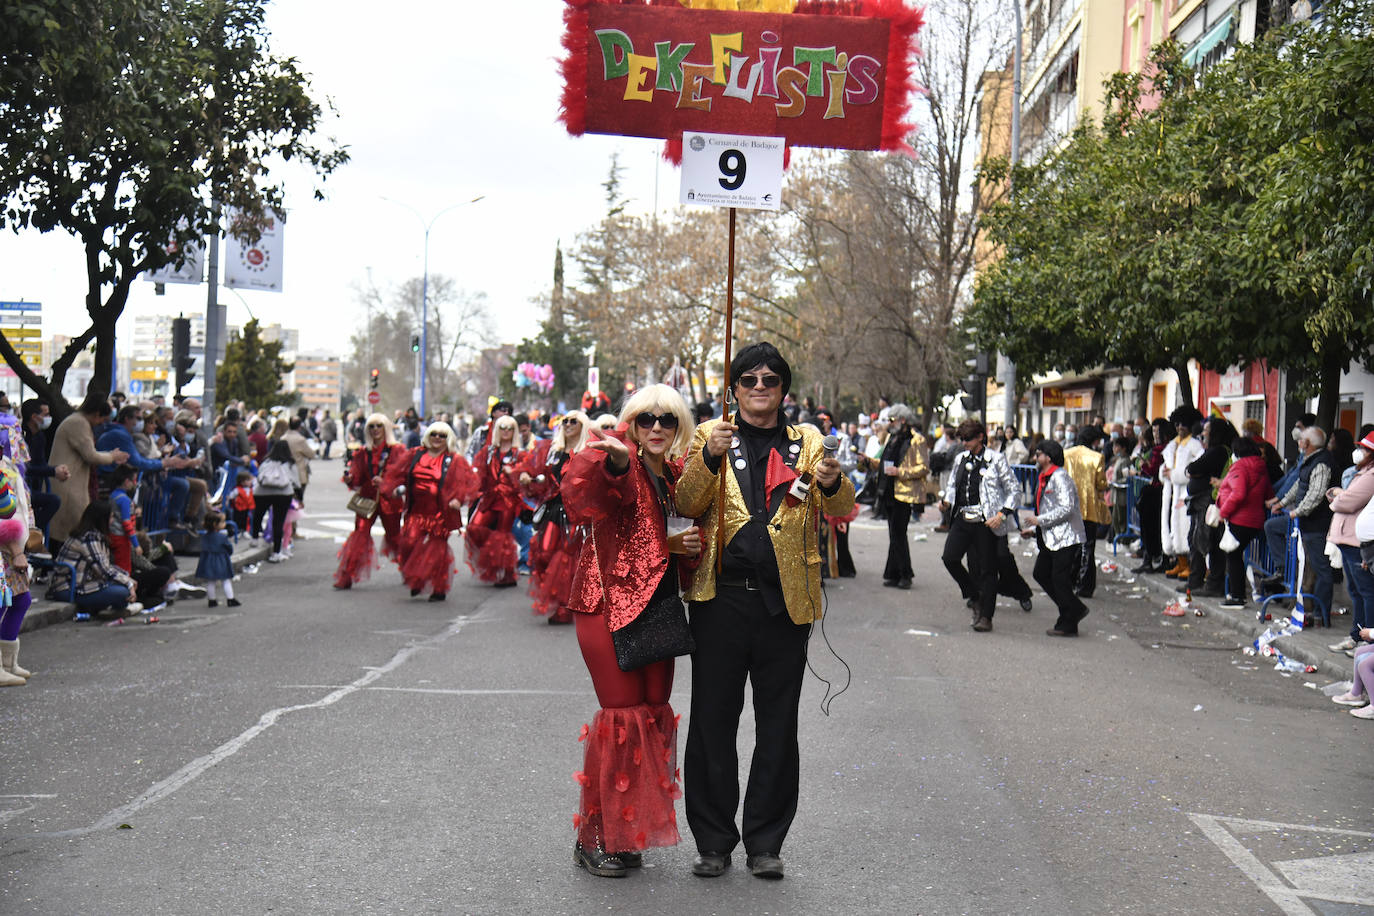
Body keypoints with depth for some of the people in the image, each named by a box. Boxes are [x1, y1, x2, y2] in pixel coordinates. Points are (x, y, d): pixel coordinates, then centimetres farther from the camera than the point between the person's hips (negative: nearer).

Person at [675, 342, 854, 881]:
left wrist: (833, 484, -24)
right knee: (712, 721, 4)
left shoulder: (807, 443, 9)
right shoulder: (710, 436, 7)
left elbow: (840, 510, -1)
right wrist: (710, 458, -21)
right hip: (721, 599, -1)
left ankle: (765, 842, 18)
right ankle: (713, 841, 16)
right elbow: (686, 504, -4)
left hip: (785, 603, 1)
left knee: (777, 726, 7)